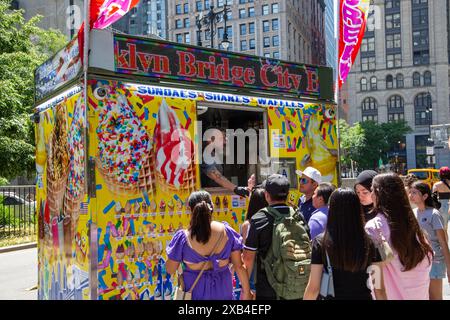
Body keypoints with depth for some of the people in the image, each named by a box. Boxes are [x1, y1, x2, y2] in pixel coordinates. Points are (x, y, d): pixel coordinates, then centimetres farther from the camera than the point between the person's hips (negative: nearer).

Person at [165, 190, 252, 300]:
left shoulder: (183, 237, -19)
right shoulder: (226, 231, -13)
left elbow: (170, 270, -7)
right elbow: (239, 266, -7)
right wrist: (246, 291, 7)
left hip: (194, 292, -1)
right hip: (222, 291, 2)